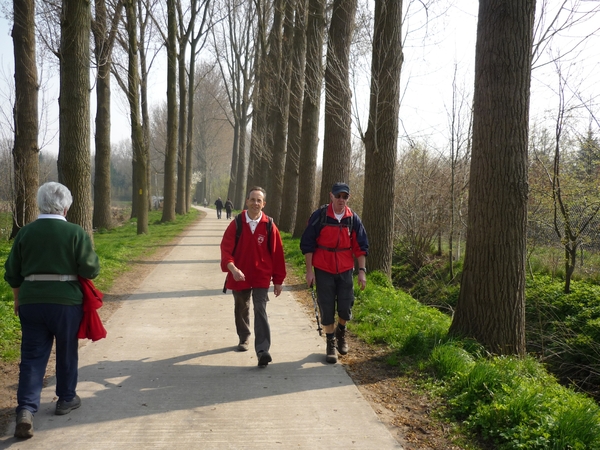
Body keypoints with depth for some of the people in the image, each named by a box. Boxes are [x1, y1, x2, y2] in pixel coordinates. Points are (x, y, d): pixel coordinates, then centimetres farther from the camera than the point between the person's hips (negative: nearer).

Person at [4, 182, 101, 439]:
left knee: (32, 357, 6)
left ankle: (26, 410, -6)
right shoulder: (76, 232, -9)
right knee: (67, 352, 16)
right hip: (66, 302, -2)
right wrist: (91, 256, 10)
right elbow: (91, 270, -11)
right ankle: (66, 399, 29)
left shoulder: (25, 232, 2)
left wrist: (18, 299, 21)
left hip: (31, 301, 3)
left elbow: (12, 273, 8)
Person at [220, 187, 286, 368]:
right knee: (241, 310, 19)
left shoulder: (269, 226, -7)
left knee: (260, 311, -13)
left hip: (261, 277, -2)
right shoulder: (236, 224, -5)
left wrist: (278, 280, 1)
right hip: (239, 277, 2)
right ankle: (244, 338, 43)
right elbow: (225, 248, -8)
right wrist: (232, 268, -26)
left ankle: (262, 350, -16)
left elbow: (277, 254, -2)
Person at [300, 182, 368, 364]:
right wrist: (309, 270, -9)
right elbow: (307, 244, -6)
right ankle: (331, 343, 22)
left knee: (346, 308, 1)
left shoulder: (353, 219, -1)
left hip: (345, 270, 2)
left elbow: (361, 246, 5)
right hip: (323, 270, -2)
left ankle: (341, 332, 32)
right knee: (327, 309, 4)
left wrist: (362, 270, -2)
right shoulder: (319, 216, -9)